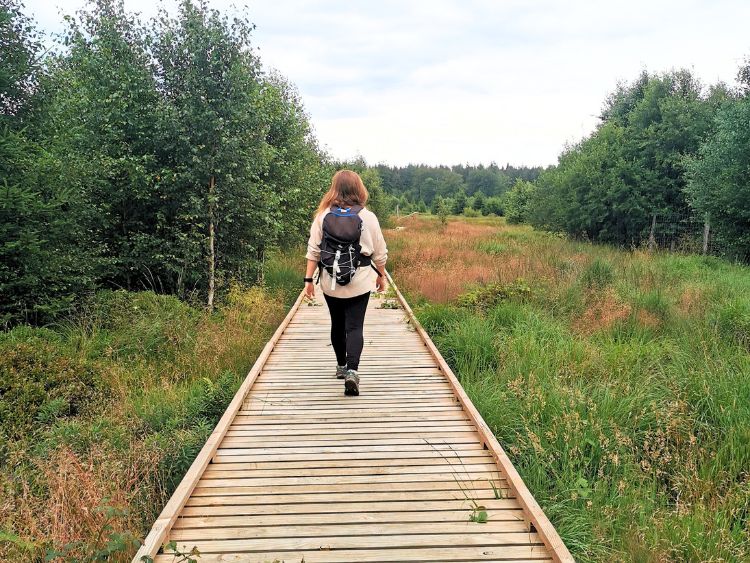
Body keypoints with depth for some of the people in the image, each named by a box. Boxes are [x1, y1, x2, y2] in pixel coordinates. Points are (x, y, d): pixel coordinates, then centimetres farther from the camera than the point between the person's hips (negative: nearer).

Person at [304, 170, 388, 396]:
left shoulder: (323, 216, -2)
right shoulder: (368, 217, -4)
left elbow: (313, 250, -3)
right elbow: (380, 253, 3)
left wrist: (309, 279, 2)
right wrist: (381, 275, 18)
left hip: (330, 281, 2)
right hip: (359, 281, -2)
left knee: (337, 324, 18)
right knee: (355, 327, -2)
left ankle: (341, 366, 34)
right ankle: (352, 371, -20)